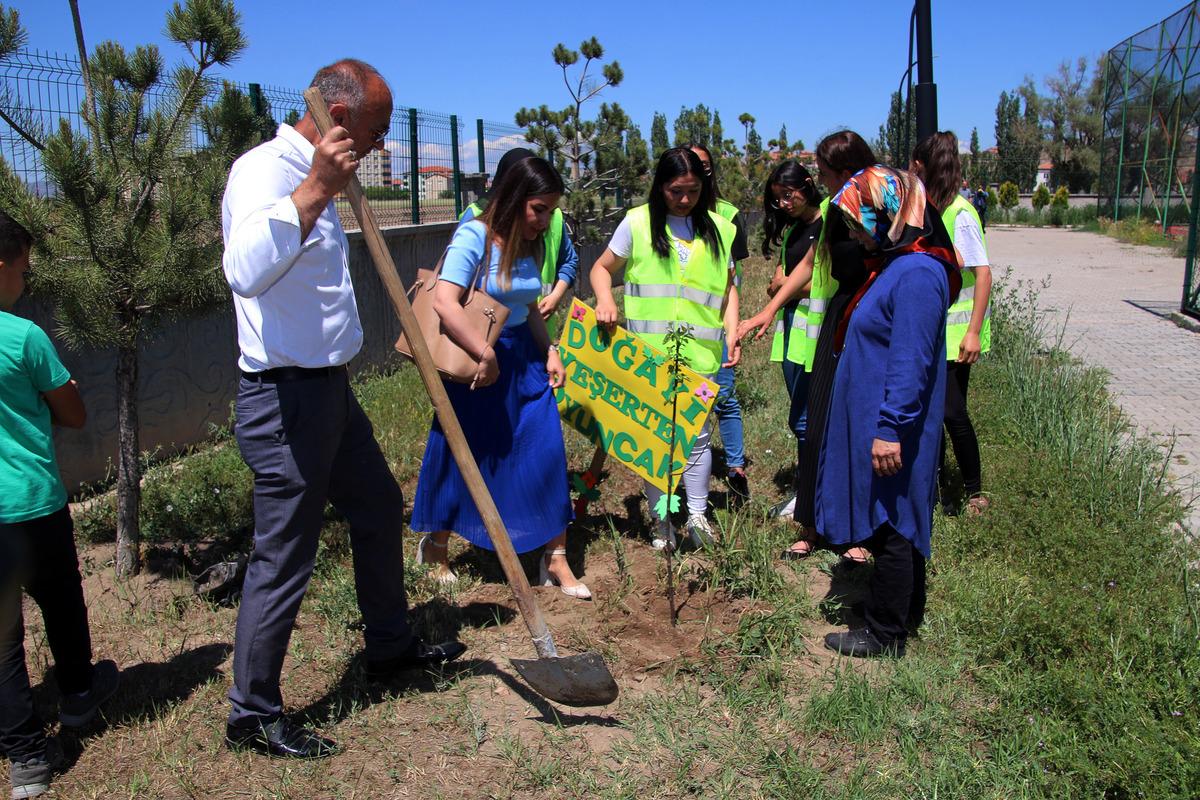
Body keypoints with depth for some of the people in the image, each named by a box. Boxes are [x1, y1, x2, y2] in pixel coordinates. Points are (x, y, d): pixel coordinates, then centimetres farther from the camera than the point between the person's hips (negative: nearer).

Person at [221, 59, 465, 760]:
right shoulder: (265, 170, -19)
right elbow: (246, 273, -40)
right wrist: (314, 189, -41)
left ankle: (392, 648, 40)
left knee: (380, 506, 21)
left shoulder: (312, 179, 13)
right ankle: (253, 715, 19)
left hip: (330, 388, 10)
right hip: (286, 396, -10)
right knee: (284, 561, 0)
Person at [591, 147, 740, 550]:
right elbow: (602, 268, 6)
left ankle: (697, 514, 19)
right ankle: (661, 520, 19)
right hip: (647, 351, -1)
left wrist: (731, 331, 0)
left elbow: (727, 287, 14)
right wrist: (605, 301, -14)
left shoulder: (718, 228, 8)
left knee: (697, 434, 5)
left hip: (700, 352, 2)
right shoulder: (638, 223, 0)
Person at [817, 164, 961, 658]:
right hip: (874, 420, 10)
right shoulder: (894, 264, 11)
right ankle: (905, 613, 36)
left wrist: (890, 429, -25)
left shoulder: (917, 274, -22)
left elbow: (910, 363, -26)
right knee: (896, 524, 20)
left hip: (890, 432, -10)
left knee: (889, 528, 2)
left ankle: (886, 636, 16)